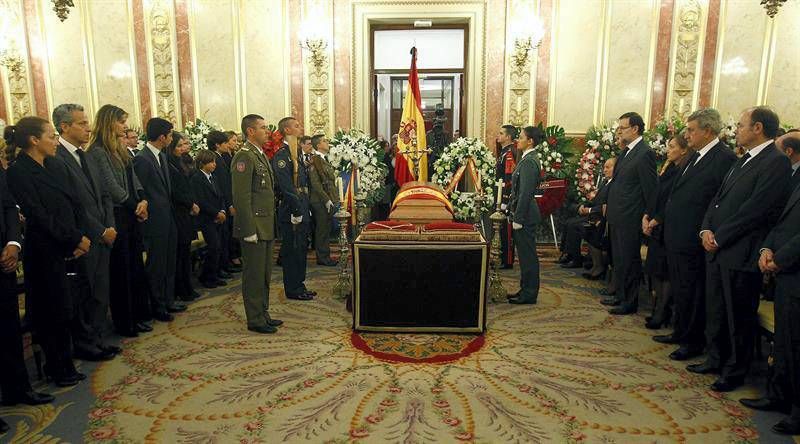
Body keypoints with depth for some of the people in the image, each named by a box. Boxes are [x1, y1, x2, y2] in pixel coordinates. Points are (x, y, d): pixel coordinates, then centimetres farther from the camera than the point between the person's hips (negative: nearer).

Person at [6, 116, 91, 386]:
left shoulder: (56, 166, 10)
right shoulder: (18, 172, -10)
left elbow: (75, 204, 7)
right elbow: (38, 215, -15)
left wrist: (81, 237, -5)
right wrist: (76, 239, -11)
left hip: (71, 249, 6)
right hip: (45, 252, -6)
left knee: (64, 309, 10)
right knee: (53, 311, 4)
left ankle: (62, 365, 24)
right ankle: (59, 368, 19)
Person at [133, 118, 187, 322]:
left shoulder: (162, 156, 11)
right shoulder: (142, 159, -16)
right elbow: (140, 192, -15)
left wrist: (170, 213, 13)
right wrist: (148, 216, -11)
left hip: (169, 219, 8)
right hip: (155, 223, -8)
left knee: (169, 264, 16)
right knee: (156, 266, 3)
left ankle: (168, 301, 29)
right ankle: (157, 307, 16)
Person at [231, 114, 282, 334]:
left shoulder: (261, 155, 17)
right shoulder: (244, 156, -14)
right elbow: (241, 197, -18)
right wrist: (249, 230, -20)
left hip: (266, 226, 9)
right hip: (254, 226, -9)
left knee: (265, 274, 16)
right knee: (254, 274, 0)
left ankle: (263, 314, 27)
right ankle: (255, 320, 10)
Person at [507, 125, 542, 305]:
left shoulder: (529, 162, -17)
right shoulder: (527, 159, 13)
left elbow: (525, 193, -21)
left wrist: (518, 219, -19)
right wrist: (511, 208, 19)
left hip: (525, 215, -10)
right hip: (523, 213, 10)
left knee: (527, 254, -1)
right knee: (525, 254, 15)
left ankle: (529, 294, 8)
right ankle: (526, 290, 25)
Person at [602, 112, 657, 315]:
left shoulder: (645, 153, -15)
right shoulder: (626, 151, 13)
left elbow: (650, 189, -16)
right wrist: (609, 204, 13)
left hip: (630, 218, -9)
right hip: (617, 216, 9)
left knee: (629, 260, 1)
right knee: (618, 258, 18)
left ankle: (630, 301, 13)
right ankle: (620, 295, 31)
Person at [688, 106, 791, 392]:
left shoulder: (776, 161, -13)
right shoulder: (744, 160, 16)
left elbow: (755, 210, -19)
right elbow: (718, 198, 14)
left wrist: (719, 237, -14)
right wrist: (706, 230, 0)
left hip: (740, 254, -8)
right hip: (717, 249, 9)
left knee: (739, 316, 6)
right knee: (715, 312, 17)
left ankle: (734, 371, 20)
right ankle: (715, 360, 32)